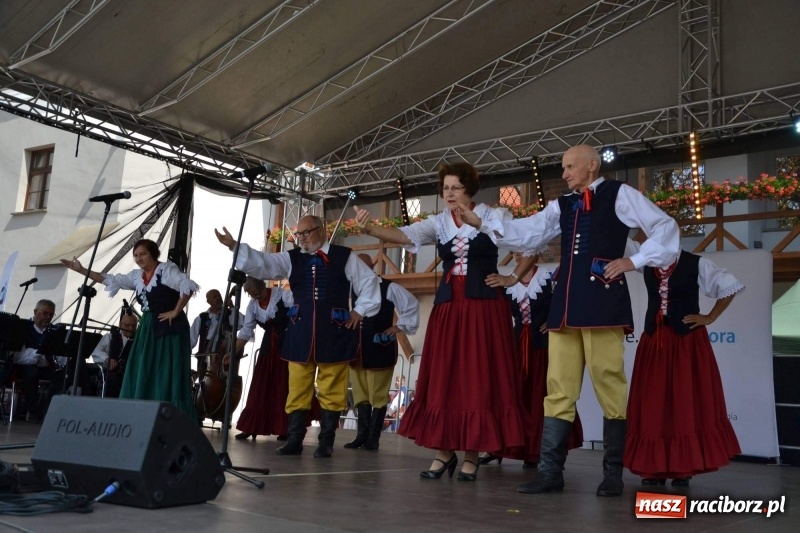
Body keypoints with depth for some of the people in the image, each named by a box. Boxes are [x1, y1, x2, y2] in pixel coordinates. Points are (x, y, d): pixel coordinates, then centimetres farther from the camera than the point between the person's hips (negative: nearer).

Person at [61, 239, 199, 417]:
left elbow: (188, 287, -19)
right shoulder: (137, 276, 13)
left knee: (168, 375, -8)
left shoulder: (167, 269, -8)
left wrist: (175, 311, -17)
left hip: (169, 327, -8)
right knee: (142, 375, 6)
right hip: (148, 328, 8)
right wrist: (82, 270, 7)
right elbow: (111, 280, 12)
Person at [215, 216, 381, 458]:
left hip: (333, 332, -3)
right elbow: (261, 263, -4)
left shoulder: (344, 256, 2)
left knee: (331, 390, 3)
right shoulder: (291, 259, 8)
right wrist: (234, 246, -15)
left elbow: (369, 282, 7)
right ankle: (294, 439, 15)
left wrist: (359, 311, 2)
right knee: (297, 389, 6)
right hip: (300, 332, 3)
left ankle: (326, 441, 14)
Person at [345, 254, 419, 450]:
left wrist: (400, 326, -3)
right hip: (357, 348, 5)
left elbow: (412, 304, -1)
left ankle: (373, 437, 7)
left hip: (380, 347, -4)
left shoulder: (388, 288, -4)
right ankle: (362, 435, 15)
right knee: (360, 393, 8)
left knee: (378, 394, 0)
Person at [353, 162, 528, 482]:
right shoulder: (438, 223, 7)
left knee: (478, 378, 0)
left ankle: (472, 455, 10)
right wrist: (370, 229, -24)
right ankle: (444, 452, 15)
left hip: (485, 305, -3)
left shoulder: (493, 216, -1)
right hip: (448, 305, 3)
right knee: (443, 378, 4)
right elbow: (404, 235, -8)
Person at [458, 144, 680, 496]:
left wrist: (635, 261, -6)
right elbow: (527, 234, 9)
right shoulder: (561, 206, 20)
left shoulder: (619, 195, 6)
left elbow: (665, 228, 4)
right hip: (565, 302, 6)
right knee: (558, 388, 3)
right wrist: (481, 224, 0)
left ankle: (613, 473, 8)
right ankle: (550, 471, 6)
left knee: (608, 384, -3)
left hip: (602, 300, -5)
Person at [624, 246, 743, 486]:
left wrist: (710, 317, 0)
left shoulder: (696, 264, -2)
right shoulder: (647, 263, 8)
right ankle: (656, 468, 8)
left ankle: (684, 468, 4)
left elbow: (729, 287, 3)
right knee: (653, 403, 2)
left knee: (687, 402, -3)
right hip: (654, 340, 4)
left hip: (688, 340, -4)